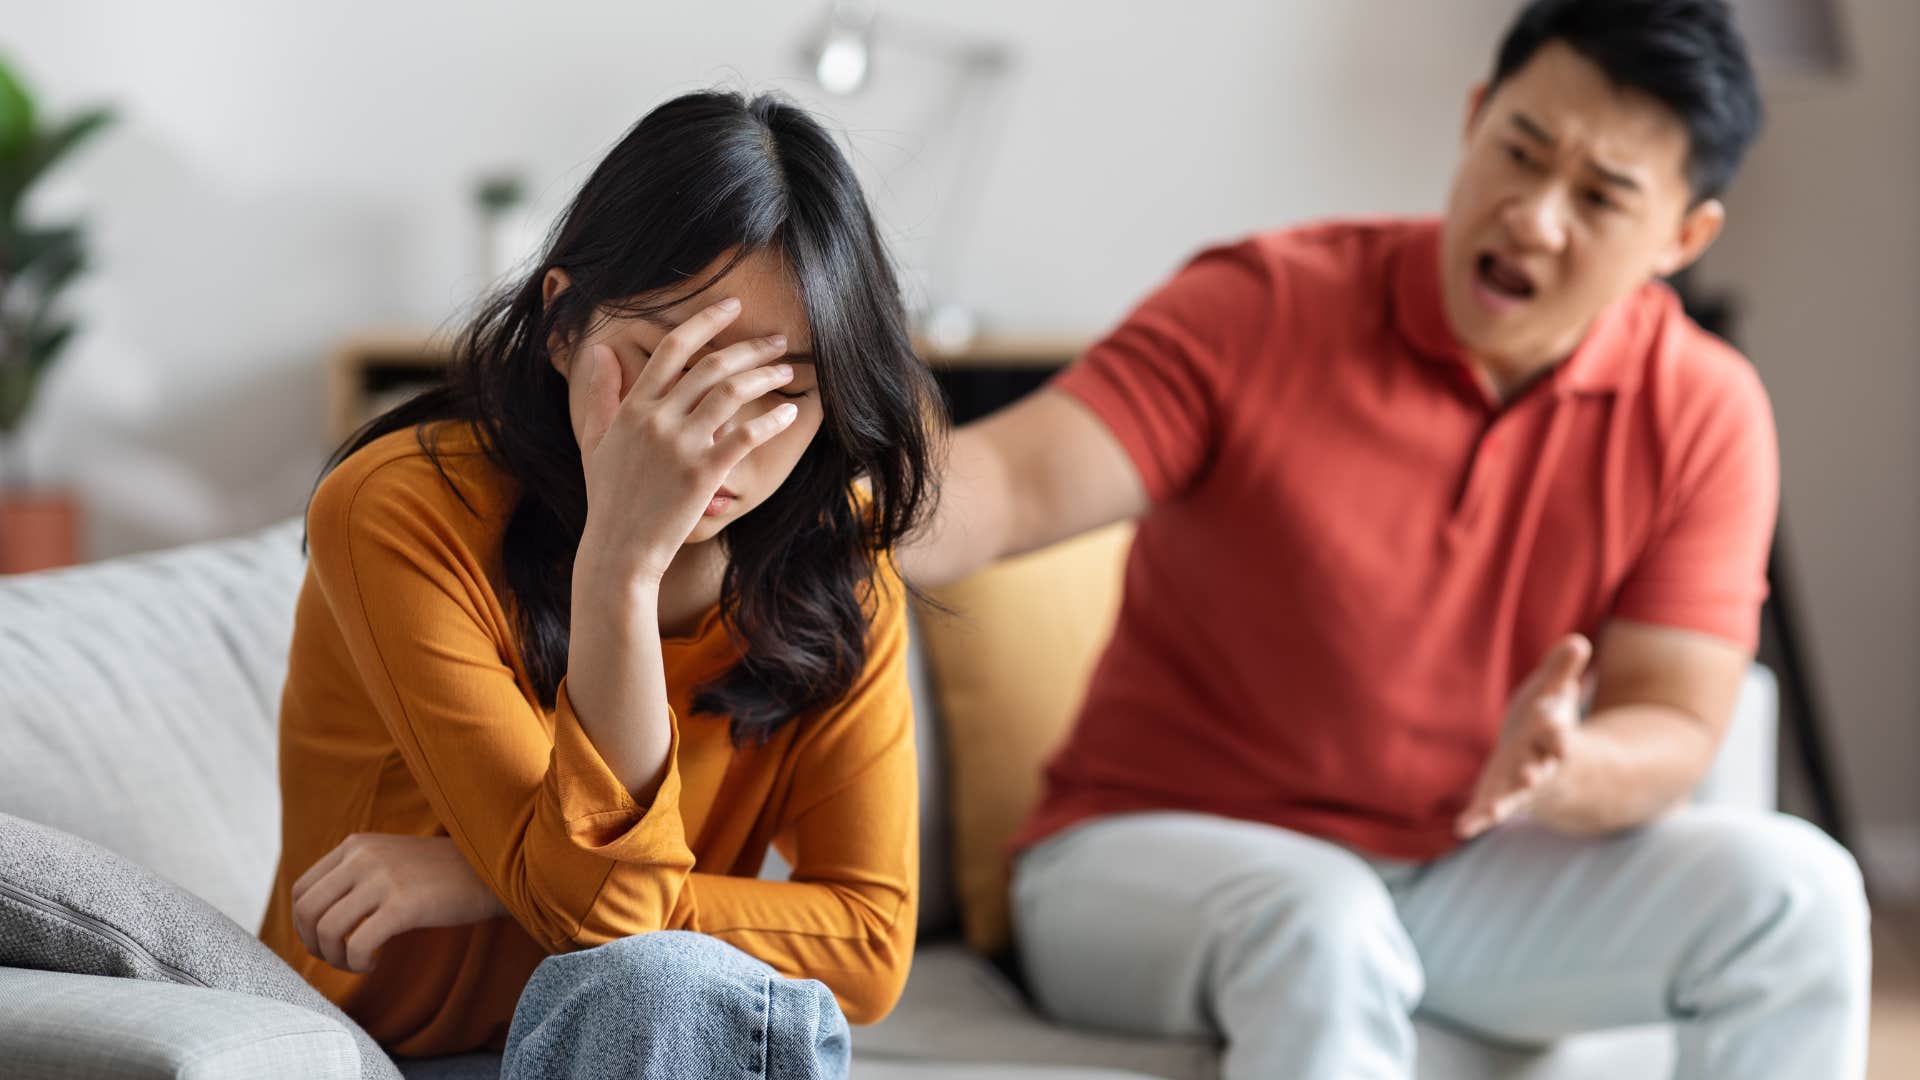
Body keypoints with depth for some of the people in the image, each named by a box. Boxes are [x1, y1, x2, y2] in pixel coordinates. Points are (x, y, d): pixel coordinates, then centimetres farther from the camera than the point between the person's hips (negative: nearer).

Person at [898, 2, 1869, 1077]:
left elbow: (1670, 730, -9)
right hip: (1152, 856, -3)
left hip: (1465, 870, 4)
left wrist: (1562, 774, -34)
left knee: (1791, 887, -18)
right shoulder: (1264, 311, -14)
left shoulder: (1701, 415, -5)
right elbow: (1011, 482, -25)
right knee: (1319, 927, -37)